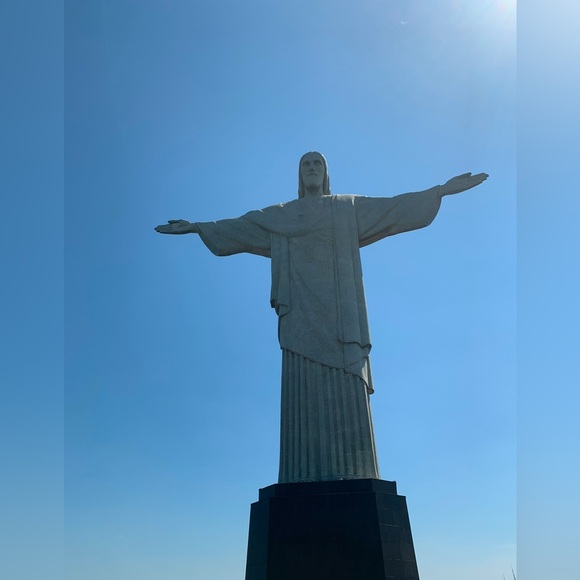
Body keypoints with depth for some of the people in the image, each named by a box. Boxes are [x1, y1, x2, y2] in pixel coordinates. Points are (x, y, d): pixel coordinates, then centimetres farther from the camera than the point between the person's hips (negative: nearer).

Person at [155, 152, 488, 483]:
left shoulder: (350, 208, 21)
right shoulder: (278, 215, 24)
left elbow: (394, 208, 15)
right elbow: (238, 227, 25)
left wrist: (442, 189, 8)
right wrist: (197, 227, 23)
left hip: (338, 308, 0)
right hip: (301, 310, 1)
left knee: (345, 391, -11)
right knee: (306, 391, -9)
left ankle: (350, 476, -10)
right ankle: (309, 479, -10)